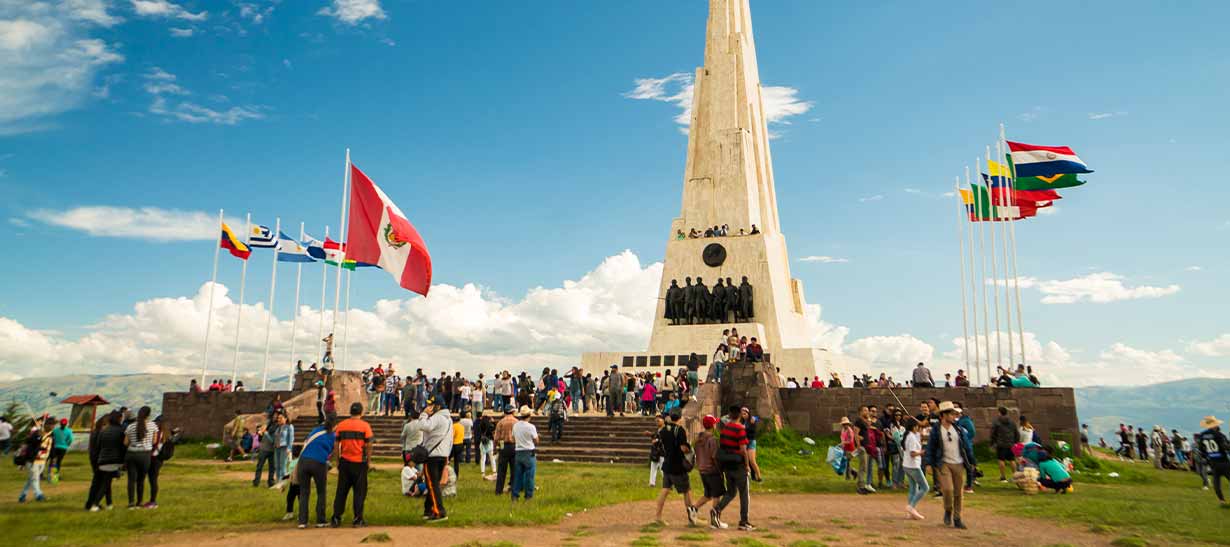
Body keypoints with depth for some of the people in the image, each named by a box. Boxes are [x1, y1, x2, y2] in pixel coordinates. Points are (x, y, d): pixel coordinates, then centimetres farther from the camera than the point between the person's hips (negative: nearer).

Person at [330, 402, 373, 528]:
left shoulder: (340, 425, 4)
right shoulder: (365, 426, -6)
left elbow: (336, 445, 6)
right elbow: (368, 446, -7)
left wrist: (338, 461, 14)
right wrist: (368, 461, 3)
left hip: (344, 462, 3)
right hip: (359, 462, -3)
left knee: (341, 491, 12)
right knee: (359, 491, 4)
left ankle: (336, 518, 14)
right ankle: (358, 520, 5)